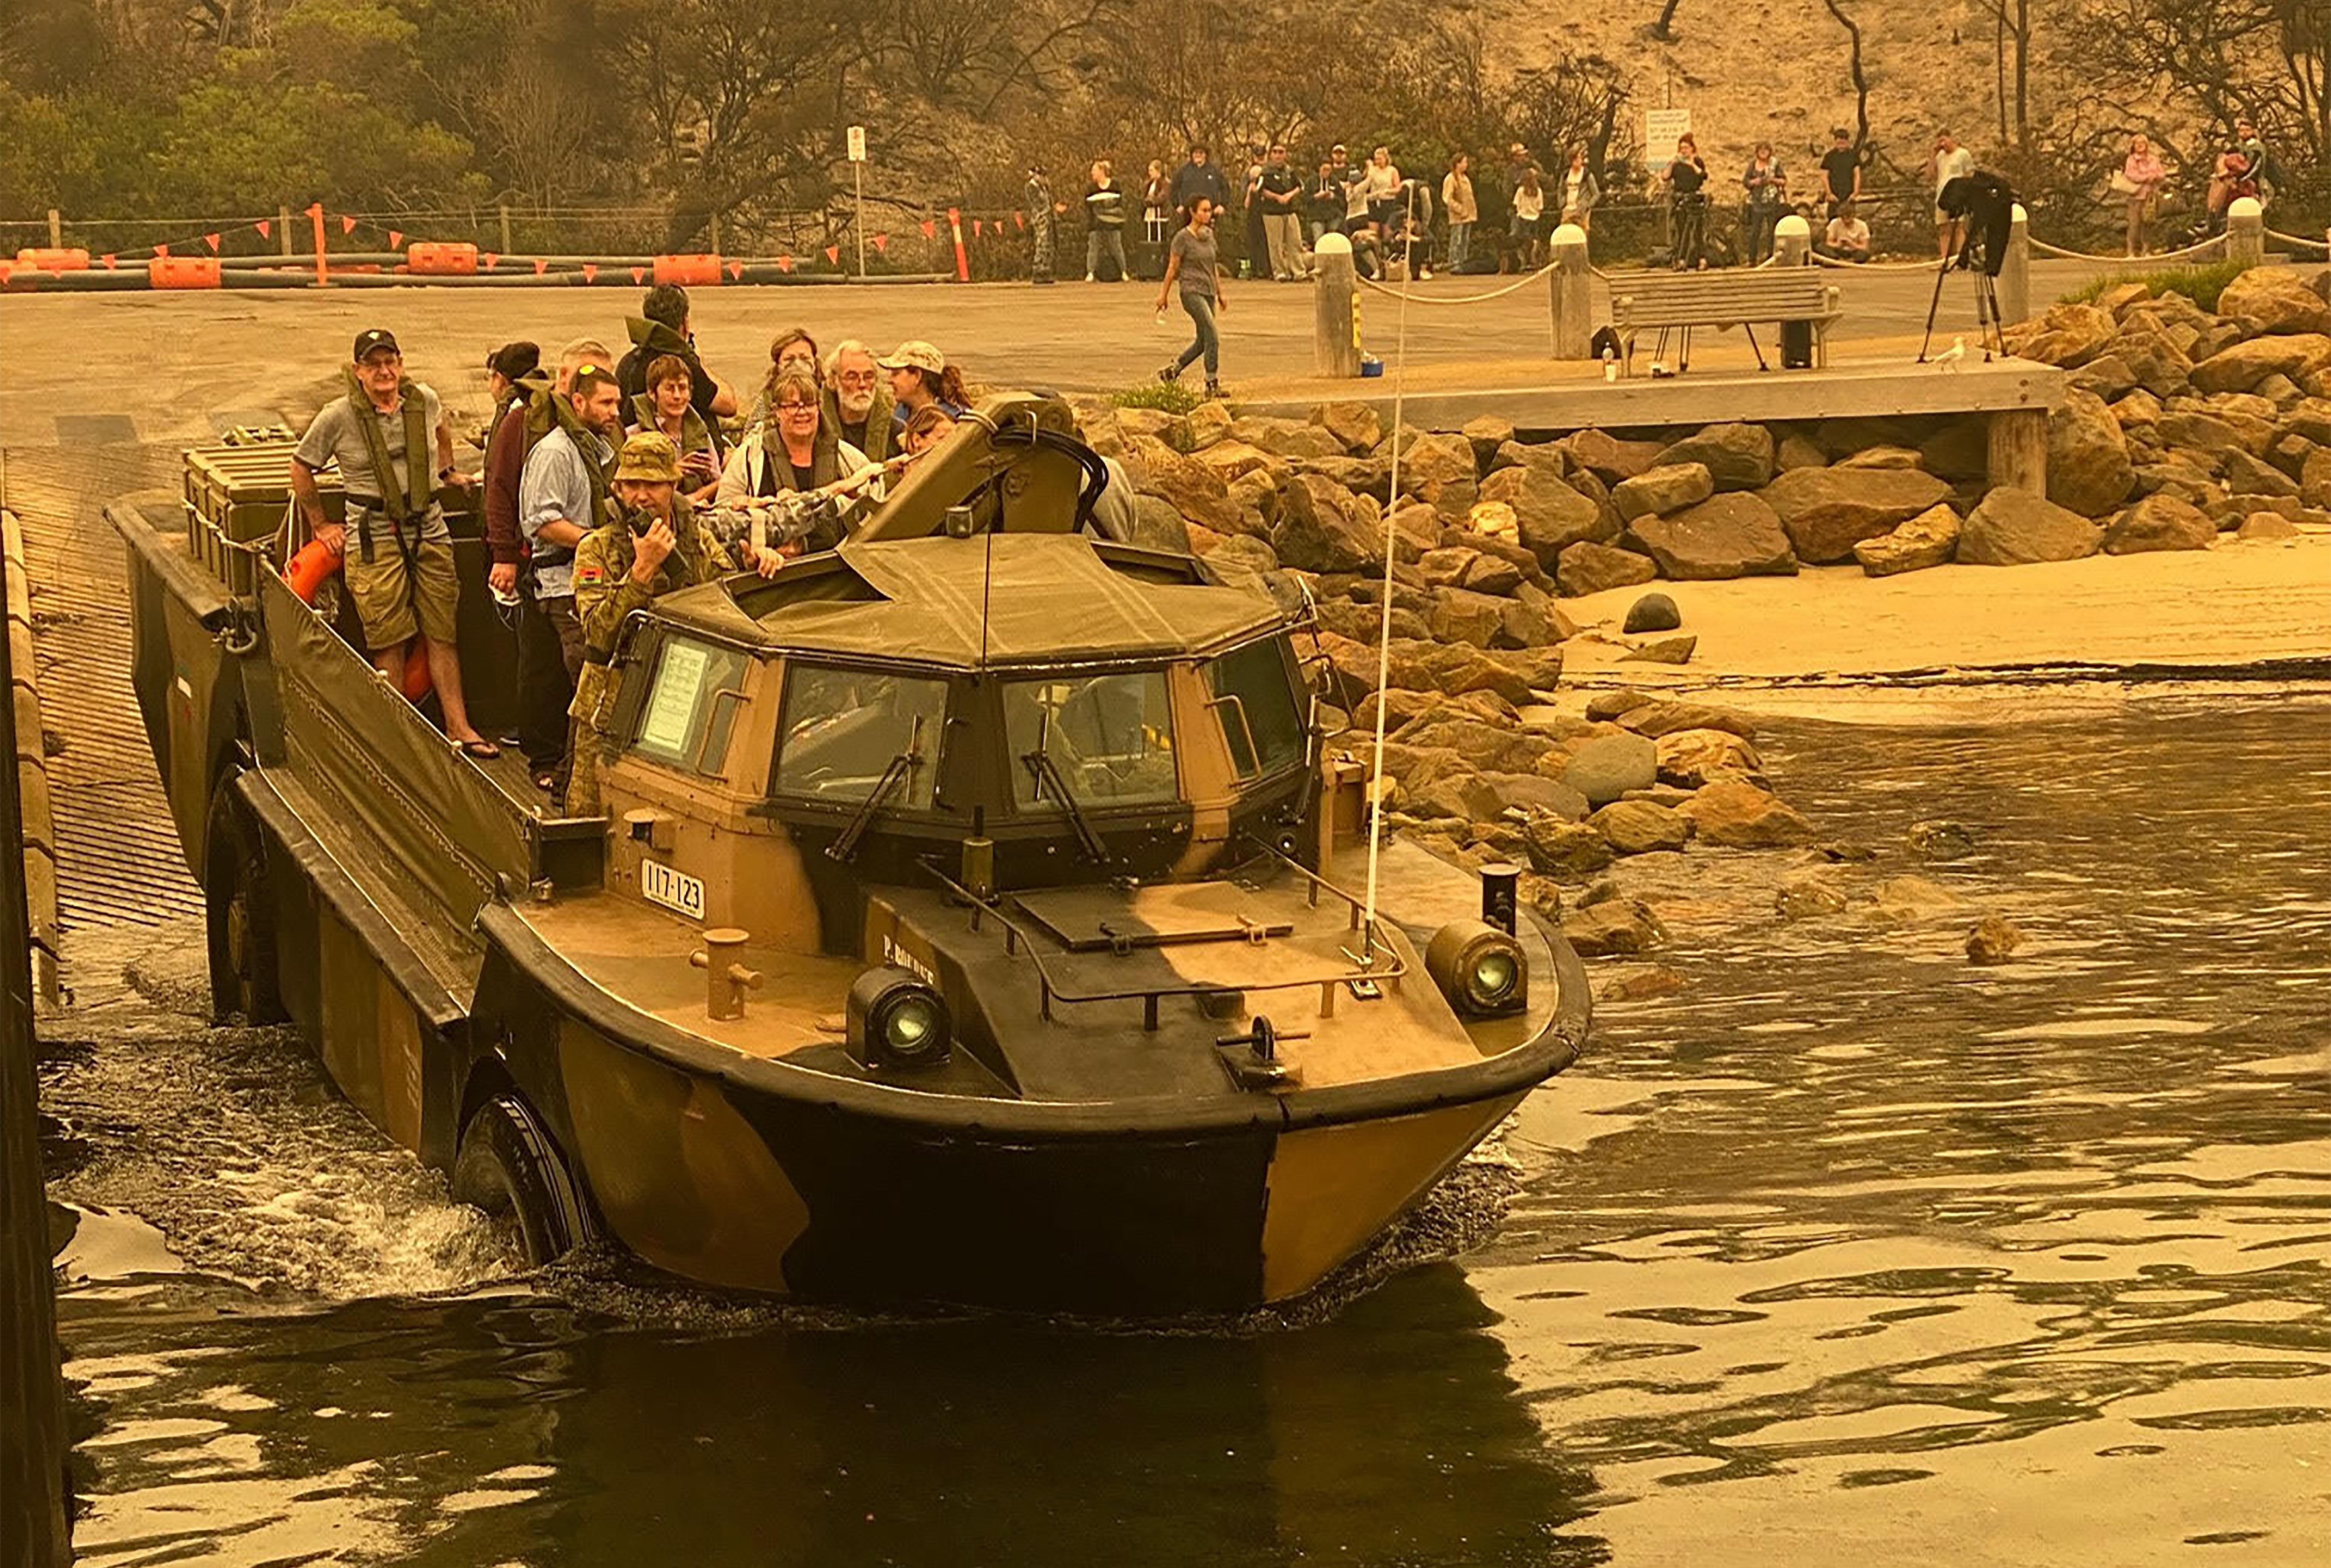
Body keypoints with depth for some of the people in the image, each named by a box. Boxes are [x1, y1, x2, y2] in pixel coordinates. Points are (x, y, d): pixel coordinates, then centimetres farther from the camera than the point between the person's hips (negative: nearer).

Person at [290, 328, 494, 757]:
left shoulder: (424, 400, 3)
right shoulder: (339, 417, -8)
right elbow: (301, 467, 4)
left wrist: (447, 471, 29)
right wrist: (320, 525, 5)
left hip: (429, 531, 4)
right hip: (375, 539, -4)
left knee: (442, 635, 5)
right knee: (389, 642, -3)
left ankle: (458, 727, 10)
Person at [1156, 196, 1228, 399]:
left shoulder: (1209, 235, 12)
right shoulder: (1183, 238, -7)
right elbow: (1172, 268, -4)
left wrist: (1220, 294, 21)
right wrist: (1163, 295, -2)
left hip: (1208, 292, 7)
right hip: (1192, 291, -7)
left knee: (1203, 341, 9)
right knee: (1212, 336, -17)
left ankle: (1173, 371, 26)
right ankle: (1212, 384, -13)